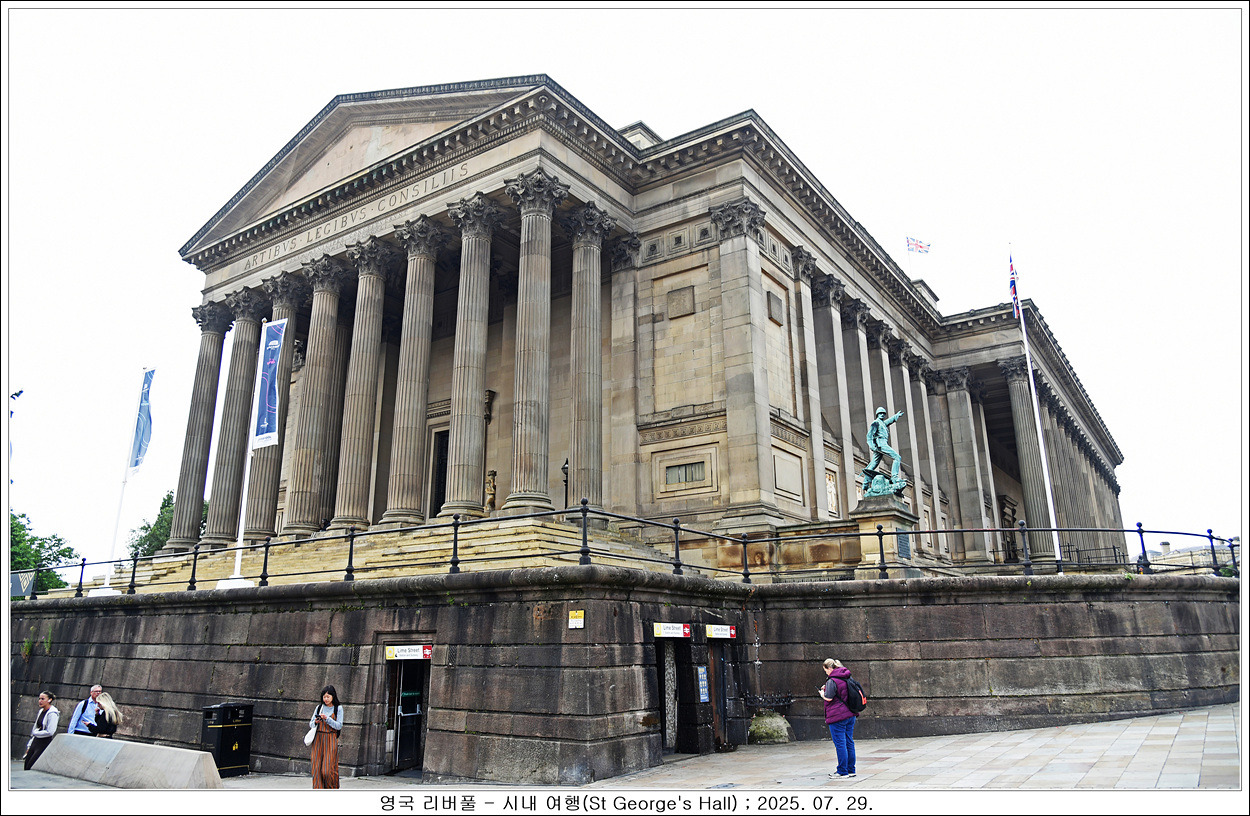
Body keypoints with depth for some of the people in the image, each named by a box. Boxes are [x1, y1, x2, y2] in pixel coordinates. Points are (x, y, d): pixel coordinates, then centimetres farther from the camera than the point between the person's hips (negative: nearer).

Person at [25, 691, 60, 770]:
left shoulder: (52, 714, -15)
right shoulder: (41, 711, 12)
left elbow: (50, 732, -20)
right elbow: (35, 728, 19)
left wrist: (35, 733, -7)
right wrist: (29, 745, 17)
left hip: (44, 744, -9)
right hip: (36, 742, 9)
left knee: (30, 767, -9)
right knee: (25, 766, 6)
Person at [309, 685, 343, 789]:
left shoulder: (338, 708, 1)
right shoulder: (319, 707, 9)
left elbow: (339, 726, -5)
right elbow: (310, 724, 11)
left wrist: (327, 719, -16)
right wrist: (316, 722, -11)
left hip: (331, 740, -3)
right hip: (318, 740, 3)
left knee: (328, 770, -7)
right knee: (317, 768, -2)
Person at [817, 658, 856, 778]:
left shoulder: (832, 681, -15)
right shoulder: (847, 677, 11)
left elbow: (828, 698, -18)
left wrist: (822, 692, 2)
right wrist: (826, 688, 17)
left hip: (837, 716, -9)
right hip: (850, 715, 9)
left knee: (840, 743, -3)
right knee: (849, 742, 14)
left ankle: (843, 772, 1)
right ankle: (851, 770, 20)